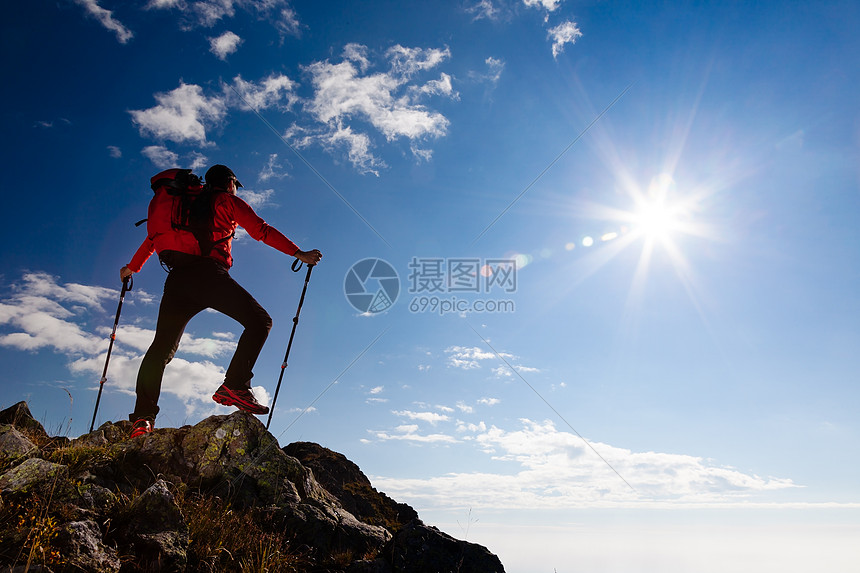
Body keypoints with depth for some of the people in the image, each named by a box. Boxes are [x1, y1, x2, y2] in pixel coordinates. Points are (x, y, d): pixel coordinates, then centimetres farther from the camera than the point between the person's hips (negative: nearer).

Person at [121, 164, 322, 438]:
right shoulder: (228, 202, 16)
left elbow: (154, 237, 39)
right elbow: (261, 230, 4)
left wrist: (132, 267, 52)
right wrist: (298, 253, 3)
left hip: (177, 279, 6)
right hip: (208, 273, -6)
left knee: (161, 347, 7)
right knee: (259, 321, -4)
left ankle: (143, 416, -2)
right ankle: (235, 385, -17)